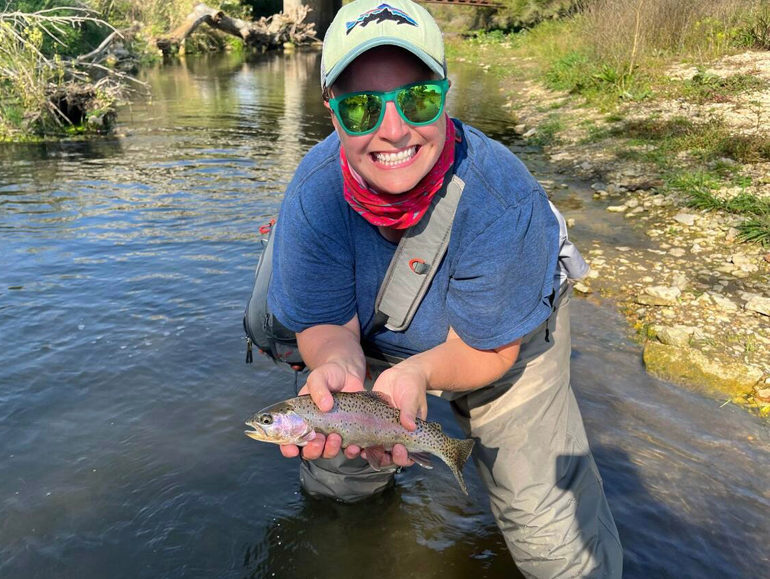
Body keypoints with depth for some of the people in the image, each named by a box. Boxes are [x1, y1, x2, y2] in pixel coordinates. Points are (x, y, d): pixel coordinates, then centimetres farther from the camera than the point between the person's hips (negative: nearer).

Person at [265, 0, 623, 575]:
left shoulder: (502, 199, -37)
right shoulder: (313, 194, -28)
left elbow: (489, 345, -26)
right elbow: (326, 323, -19)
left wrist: (421, 371, -47)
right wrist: (337, 364, -43)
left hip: (502, 340, -2)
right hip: (377, 345, 3)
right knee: (331, 482, 17)